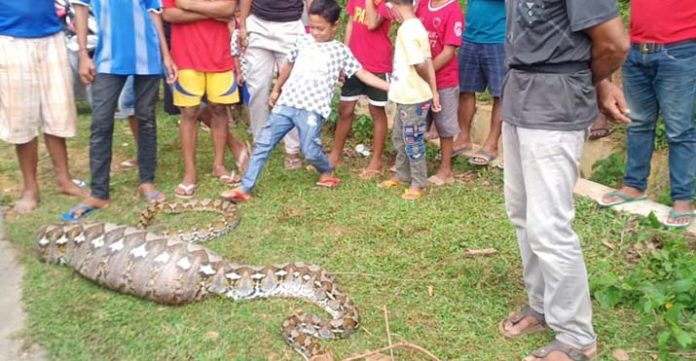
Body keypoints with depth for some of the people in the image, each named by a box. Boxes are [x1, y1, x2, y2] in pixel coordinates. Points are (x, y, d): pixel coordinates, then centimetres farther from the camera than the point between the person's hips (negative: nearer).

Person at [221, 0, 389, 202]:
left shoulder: (341, 51, 2)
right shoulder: (303, 42, 11)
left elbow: (363, 74, 0)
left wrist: (390, 87, -8)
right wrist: (276, 90, 31)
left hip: (312, 109, -4)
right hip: (286, 103, 4)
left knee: (310, 151, -10)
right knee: (263, 143, 0)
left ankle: (328, 173, 24)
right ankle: (245, 188, 5)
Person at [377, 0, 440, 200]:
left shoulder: (407, 30, -20)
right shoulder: (415, 26, 9)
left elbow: (420, 65, -24)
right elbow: (426, 62, 7)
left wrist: (428, 87, -5)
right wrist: (433, 90, 6)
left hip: (413, 98, -10)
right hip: (406, 96, 10)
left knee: (412, 141, 3)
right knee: (399, 137, 21)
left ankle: (418, 183, 17)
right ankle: (402, 175, 35)